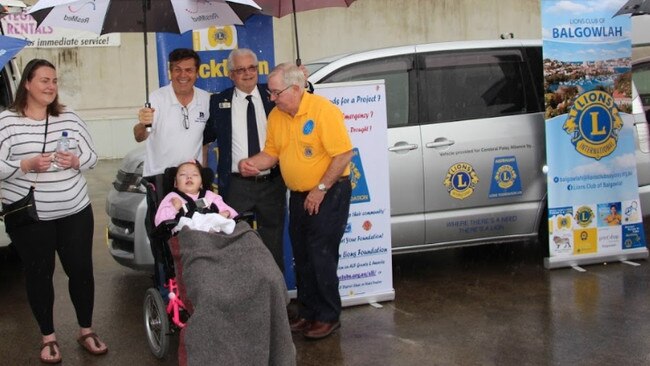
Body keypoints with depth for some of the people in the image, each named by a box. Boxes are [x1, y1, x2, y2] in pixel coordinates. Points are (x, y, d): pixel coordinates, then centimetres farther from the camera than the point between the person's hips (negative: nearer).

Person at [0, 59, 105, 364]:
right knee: (39, 275, 7)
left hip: (75, 211, 3)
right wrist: (28, 164, -23)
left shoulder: (69, 117, 4)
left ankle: (86, 331, 26)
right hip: (29, 217, -3)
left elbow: (92, 155, 9)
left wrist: (75, 161, -12)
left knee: (81, 270, 8)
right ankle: (48, 337, 23)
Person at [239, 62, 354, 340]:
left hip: (329, 192, -7)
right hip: (298, 195, 7)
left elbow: (344, 153, -21)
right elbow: (271, 153, 9)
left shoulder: (323, 110, -19)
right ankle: (307, 312, 27)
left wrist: (320, 189, -18)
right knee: (302, 257, 14)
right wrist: (252, 163, -12)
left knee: (321, 256, -6)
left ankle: (328, 317, 8)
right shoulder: (276, 116, 2)